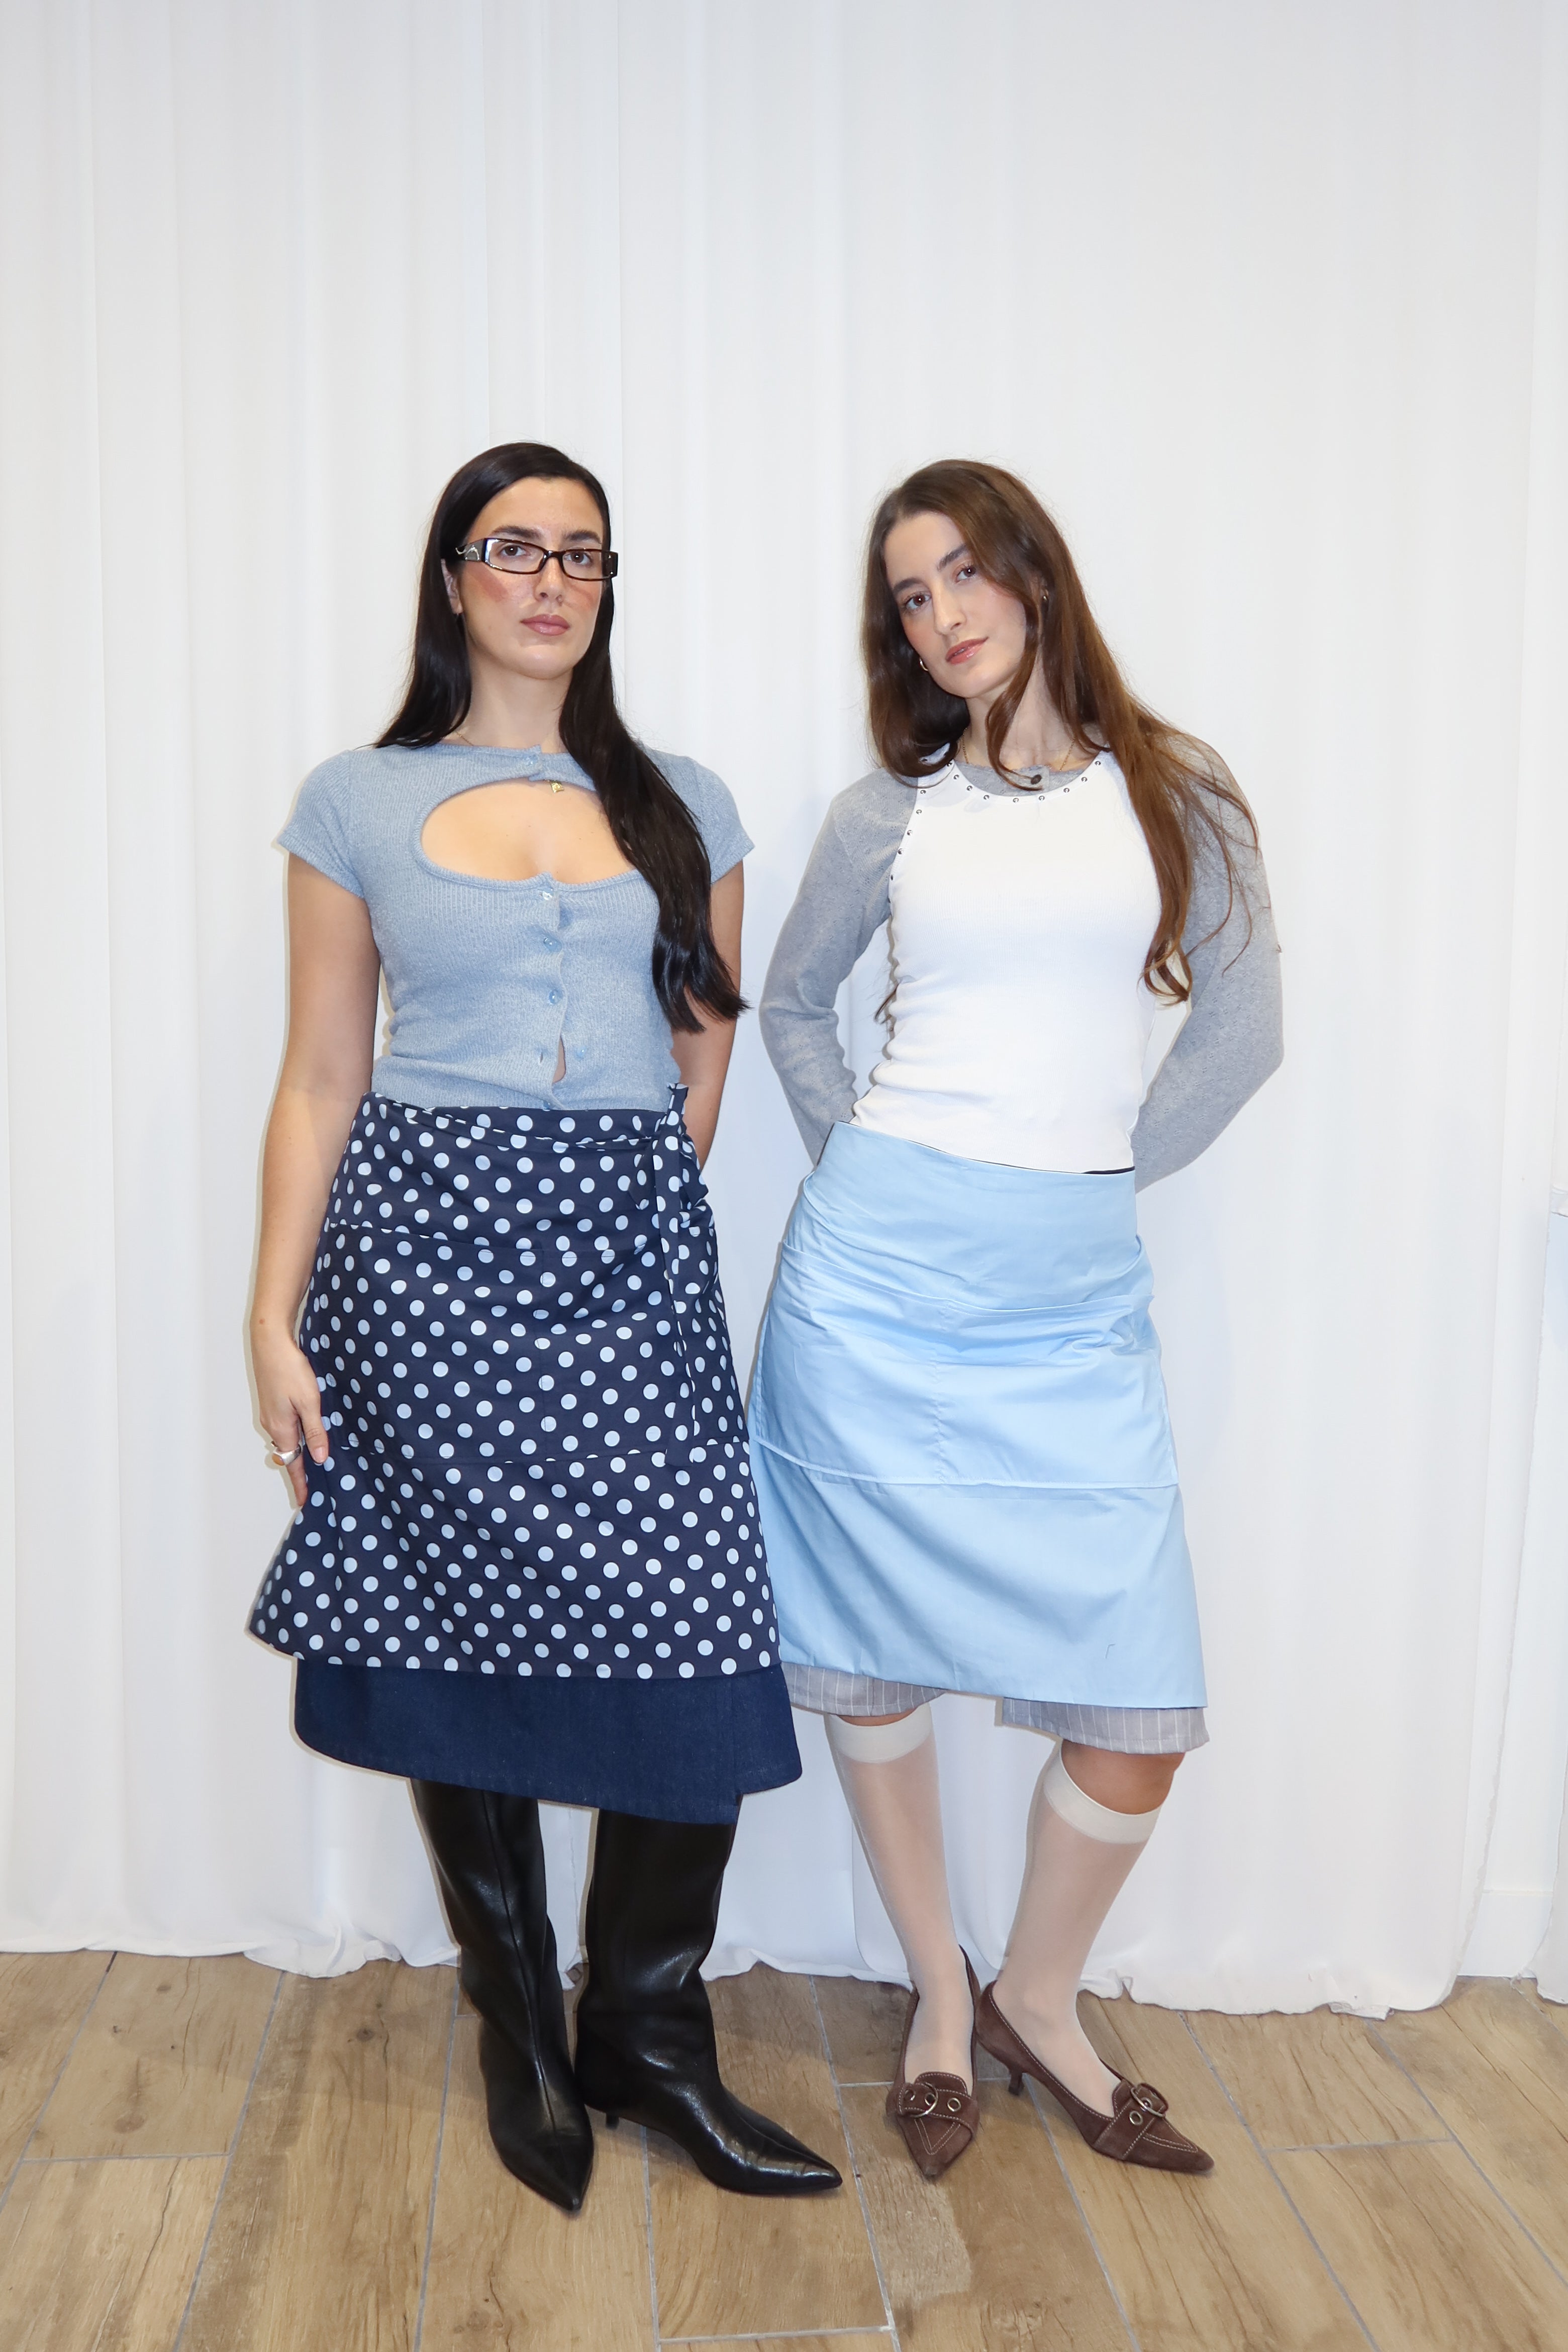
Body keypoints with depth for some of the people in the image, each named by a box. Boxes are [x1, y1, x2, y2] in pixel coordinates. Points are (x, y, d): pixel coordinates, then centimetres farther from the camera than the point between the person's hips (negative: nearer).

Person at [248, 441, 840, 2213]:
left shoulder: (683, 806, 11)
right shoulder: (356, 803, 6)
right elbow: (320, 1082, 4)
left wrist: (616, 1205, 9)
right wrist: (275, 1317, -1)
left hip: (628, 1248, 2)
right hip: (428, 1240, -1)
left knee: (688, 1645, -6)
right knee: (460, 1647, 6)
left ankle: (648, 2037, 17)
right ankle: (520, 2034, 28)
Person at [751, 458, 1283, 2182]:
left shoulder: (1175, 793, 6)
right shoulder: (892, 810, 7)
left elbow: (1241, 1029, 9)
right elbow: (792, 1002, 19)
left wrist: (1103, 1176, 6)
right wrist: (856, 1163, 8)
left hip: (1075, 1295, 0)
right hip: (879, 1269, 0)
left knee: (1143, 1705, -1)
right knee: (870, 1659, 7)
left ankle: (1040, 2001, 27)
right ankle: (939, 1997, 30)